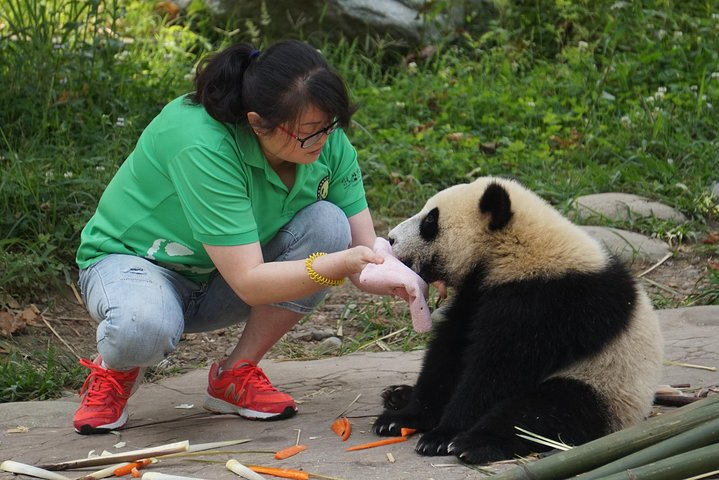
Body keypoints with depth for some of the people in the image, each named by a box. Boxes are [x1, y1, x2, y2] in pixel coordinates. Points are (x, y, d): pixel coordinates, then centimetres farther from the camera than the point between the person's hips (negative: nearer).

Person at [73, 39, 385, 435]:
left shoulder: (329, 142, -15)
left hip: (217, 284, 6)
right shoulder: (203, 145, -34)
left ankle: (236, 374, -7)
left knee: (328, 224, -21)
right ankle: (115, 370, -1)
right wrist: (336, 266, -49)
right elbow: (249, 282, -35)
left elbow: (364, 246, -13)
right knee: (143, 327, -42)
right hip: (134, 262, -6)